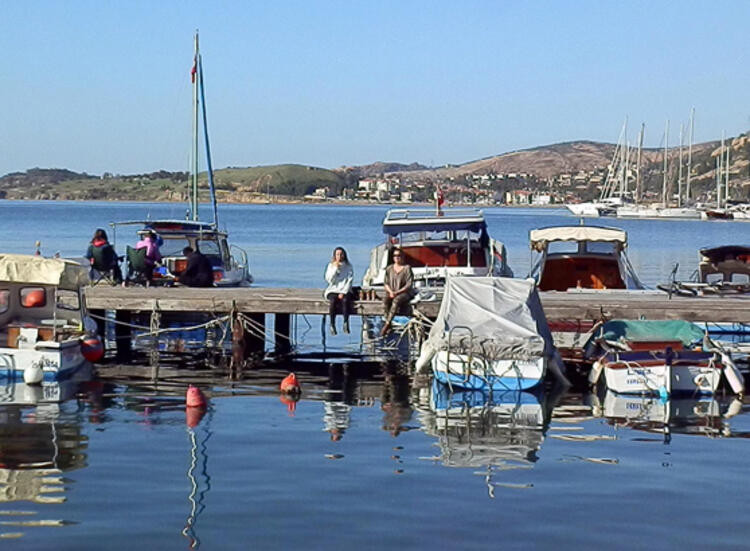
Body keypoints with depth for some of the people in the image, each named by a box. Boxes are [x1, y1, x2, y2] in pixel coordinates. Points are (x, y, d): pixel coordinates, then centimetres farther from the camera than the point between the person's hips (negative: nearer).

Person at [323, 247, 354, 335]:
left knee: (345, 300, -34)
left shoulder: (348, 266, 7)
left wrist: (343, 292, -12)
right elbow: (329, 280, -3)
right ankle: (332, 325, -28)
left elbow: (349, 281, 0)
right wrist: (335, 268, -10)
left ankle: (346, 323, -28)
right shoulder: (331, 266, 9)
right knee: (333, 301, -32)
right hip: (333, 290, 0)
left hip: (345, 290, 0)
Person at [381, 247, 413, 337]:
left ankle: (386, 325, -38)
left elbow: (409, 285, -6)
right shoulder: (389, 269, 13)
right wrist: (390, 291, -8)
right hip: (391, 293, 4)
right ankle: (389, 326, -32)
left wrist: (397, 292, -16)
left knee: (396, 300, -37)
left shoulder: (407, 268, 0)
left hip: (404, 293, -4)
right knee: (385, 300, -31)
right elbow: (386, 283, 13)